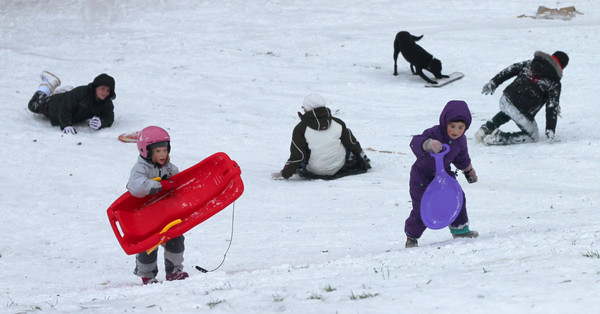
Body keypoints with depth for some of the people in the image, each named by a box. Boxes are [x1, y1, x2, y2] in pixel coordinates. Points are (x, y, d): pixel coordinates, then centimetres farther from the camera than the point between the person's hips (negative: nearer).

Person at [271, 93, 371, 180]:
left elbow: (297, 156, -17)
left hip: (315, 171, -2)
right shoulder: (337, 123, -9)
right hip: (339, 166, 2)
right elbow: (351, 142, 5)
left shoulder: (301, 129, -19)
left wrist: (284, 174, -6)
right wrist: (360, 153, 24)